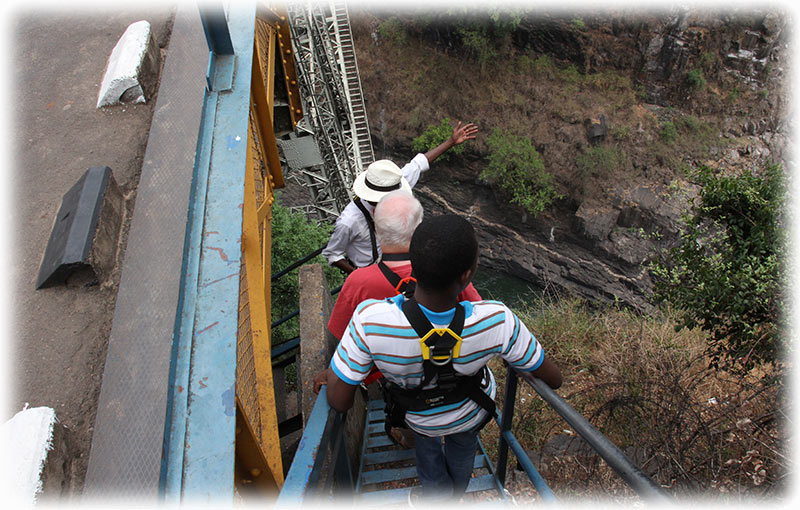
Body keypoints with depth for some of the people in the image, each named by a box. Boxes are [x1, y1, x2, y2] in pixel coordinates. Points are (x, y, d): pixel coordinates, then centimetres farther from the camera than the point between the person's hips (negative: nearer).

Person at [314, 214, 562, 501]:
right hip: (474, 412, 2)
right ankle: (456, 492, 67)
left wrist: (330, 376, -10)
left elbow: (338, 402, -33)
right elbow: (553, 378, -23)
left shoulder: (370, 320, -46)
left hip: (421, 420, -2)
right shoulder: (497, 322, -42)